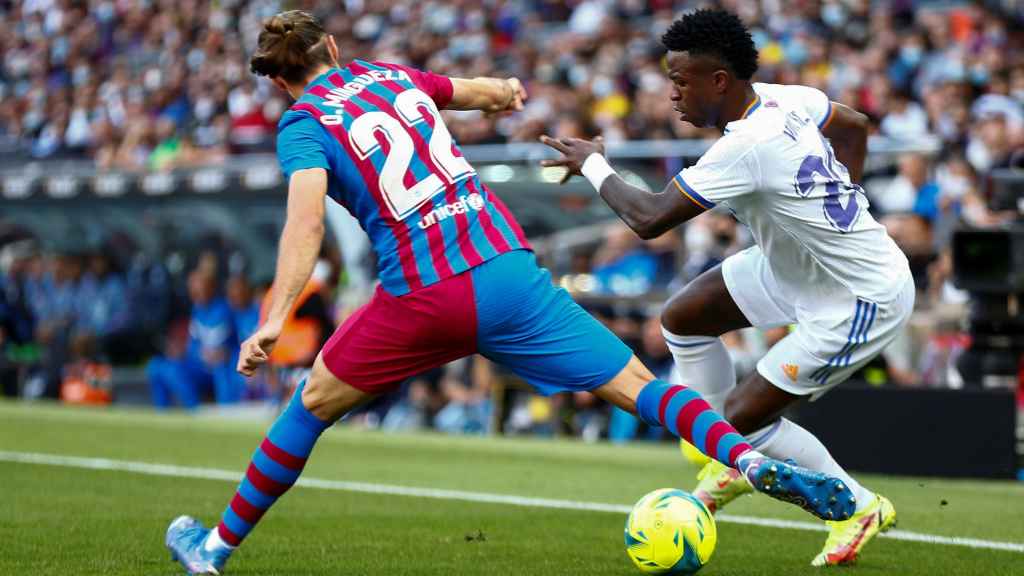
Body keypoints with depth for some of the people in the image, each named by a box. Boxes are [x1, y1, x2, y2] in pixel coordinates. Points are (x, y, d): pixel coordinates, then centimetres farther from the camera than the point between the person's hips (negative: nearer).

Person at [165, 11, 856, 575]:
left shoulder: (303, 123, 3)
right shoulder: (395, 77, 18)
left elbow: (307, 222, -15)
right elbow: (498, 93, 33)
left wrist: (274, 319, -22)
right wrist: (503, 90, 57)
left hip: (426, 296, -3)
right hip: (510, 264, 3)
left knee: (315, 401, 16)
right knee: (638, 385, 3)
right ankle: (749, 458, -20)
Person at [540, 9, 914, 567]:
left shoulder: (746, 146, -33)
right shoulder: (784, 99, -7)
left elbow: (648, 218, -29)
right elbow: (854, 124, 14)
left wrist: (592, 164, -13)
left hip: (864, 300, -10)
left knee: (742, 416, -5)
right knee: (682, 317, 10)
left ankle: (860, 508, 13)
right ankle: (730, 464, 26)